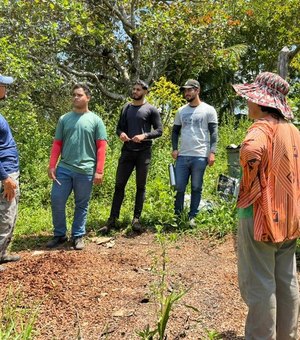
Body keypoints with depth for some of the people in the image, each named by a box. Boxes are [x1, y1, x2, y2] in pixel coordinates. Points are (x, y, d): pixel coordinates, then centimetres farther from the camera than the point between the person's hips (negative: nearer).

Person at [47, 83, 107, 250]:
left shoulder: (95, 120, 1)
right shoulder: (64, 119, 9)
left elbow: (101, 147, -2)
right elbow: (57, 144, 10)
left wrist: (99, 171, -8)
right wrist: (52, 166, 1)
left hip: (85, 170, -2)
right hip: (64, 168, 3)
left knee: (81, 205, 8)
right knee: (56, 201, 3)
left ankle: (78, 236, 22)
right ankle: (59, 234, 20)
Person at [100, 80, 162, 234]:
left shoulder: (151, 110, -1)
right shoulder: (126, 108, 12)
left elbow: (159, 130, -2)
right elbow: (119, 127, 16)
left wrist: (144, 136, -18)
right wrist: (121, 133, -8)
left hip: (143, 153, -3)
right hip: (127, 151, 3)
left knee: (140, 186, 5)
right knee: (119, 185, 1)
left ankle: (136, 219, 14)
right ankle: (112, 219, 7)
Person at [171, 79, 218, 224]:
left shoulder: (208, 110, 0)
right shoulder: (181, 111, 12)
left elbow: (213, 132, -2)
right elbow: (175, 131, 17)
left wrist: (212, 152, -11)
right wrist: (174, 149, 4)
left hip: (200, 156, -3)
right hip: (182, 156, 4)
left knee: (196, 188, 5)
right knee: (179, 187, 6)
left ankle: (192, 217, 16)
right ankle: (177, 215, 18)